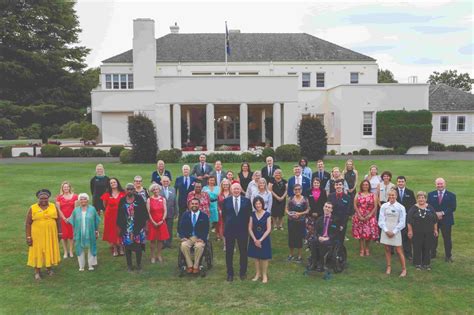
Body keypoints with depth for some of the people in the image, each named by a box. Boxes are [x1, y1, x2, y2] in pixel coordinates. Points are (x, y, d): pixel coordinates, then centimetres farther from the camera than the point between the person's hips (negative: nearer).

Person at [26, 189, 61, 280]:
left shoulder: (53, 207, 1)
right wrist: (28, 237, -7)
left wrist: (59, 232, 7)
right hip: (37, 235, -2)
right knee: (37, 252, 6)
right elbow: (28, 223, -3)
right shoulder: (33, 208, -5)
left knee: (50, 250, 12)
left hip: (51, 234, 2)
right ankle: (37, 271, 19)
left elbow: (58, 220, 7)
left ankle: (49, 268, 30)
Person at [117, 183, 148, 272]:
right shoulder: (122, 201, 5)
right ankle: (129, 265, 18)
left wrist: (144, 224, -3)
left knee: (138, 246, 0)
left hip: (138, 227, -2)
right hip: (126, 228, 2)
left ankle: (139, 265, 14)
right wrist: (119, 226, 5)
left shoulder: (139, 199, 0)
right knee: (127, 246, 5)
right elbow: (119, 214, 8)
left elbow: (144, 212, 0)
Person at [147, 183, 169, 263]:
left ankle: (159, 255, 17)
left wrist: (162, 220, -9)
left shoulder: (163, 199, 6)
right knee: (152, 240, 1)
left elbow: (165, 211, 2)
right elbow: (148, 212, -3)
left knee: (160, 239, 5)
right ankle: (153, 256, 11)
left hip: (161, 222, 2)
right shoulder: (149, 200, 1)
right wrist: (153, 222, -11)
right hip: (152, 222, -1)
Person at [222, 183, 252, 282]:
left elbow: (249, 215, 4)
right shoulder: (226, 201, 0)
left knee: (243, 252, 10)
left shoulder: (246, 201, -1)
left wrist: (245, 225, 0)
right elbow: (224, 215, 7)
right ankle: (230, 273, 20)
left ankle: (243, 272, 26)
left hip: (243, 230, 0)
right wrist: (228, 224, 4)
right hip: (229, 229, 0)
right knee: (229, 252, 7)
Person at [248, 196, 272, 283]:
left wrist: (260, 240, -15)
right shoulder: (252, 214, 0)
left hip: (264, 239, -3)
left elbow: (268, 229, -10)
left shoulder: (267, 214, -8)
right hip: (254, 239, 3)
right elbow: (250, 228, -2)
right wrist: (255, 240, -13)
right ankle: (257, 274, 24)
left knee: (264, 257, 5)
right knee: (256, 257, 11)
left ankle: (264, 275, 18)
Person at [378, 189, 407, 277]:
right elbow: (381, 220, 1)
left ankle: (404, 269, 9)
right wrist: (386, 230, -8)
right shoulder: (384, 206, 0)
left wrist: (394, 232, -7)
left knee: (399, 251, -1)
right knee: (387, 249, 8)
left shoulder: (400, 207, -4)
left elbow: (402, 222, -2)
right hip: (386, 231, 2)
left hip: (395, 232, -2)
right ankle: (389, 267, 20)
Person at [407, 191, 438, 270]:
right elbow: (409, 220, -3)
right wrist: (410, 231, -6)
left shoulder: (430, 208, 4)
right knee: (417, 248, 3)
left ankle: (427, 264, 21)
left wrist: (435, 230, 8)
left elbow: (435, 220, 10)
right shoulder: (413, 208, -3)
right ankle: (418, 264, 15)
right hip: (417, 233, -2)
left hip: (428, 232, 2)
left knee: (427, 248, 7)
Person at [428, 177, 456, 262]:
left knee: (447, 239, 5)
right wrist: (435, 214, -15)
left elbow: (453, 208, -8)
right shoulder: (431, 194, 5)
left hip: (446, 220, -1)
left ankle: (448, 256, 18)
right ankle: (432, 254, 22)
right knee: (433, 238, 9)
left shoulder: (451, 195, 1)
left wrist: (442, 213, -18)